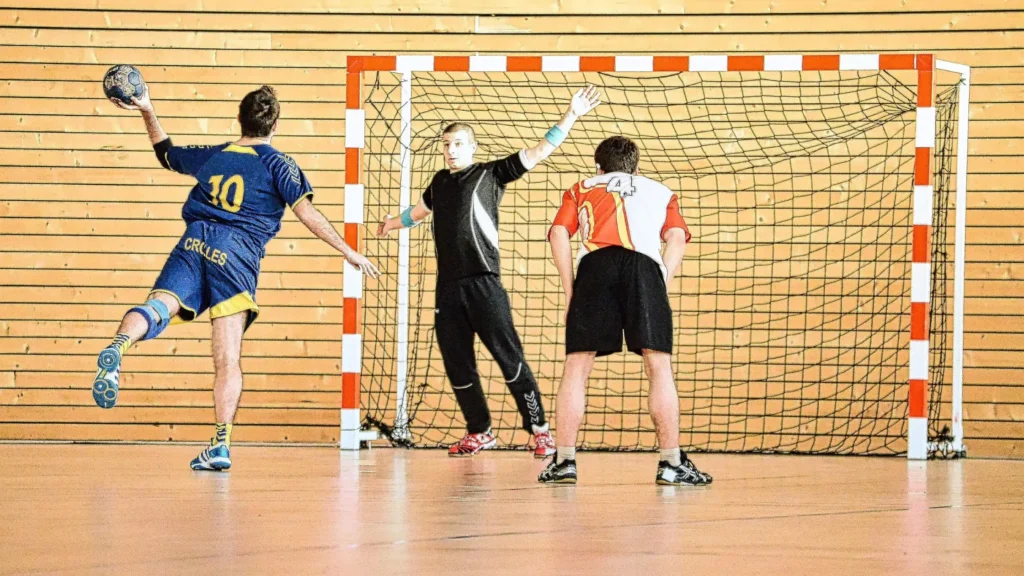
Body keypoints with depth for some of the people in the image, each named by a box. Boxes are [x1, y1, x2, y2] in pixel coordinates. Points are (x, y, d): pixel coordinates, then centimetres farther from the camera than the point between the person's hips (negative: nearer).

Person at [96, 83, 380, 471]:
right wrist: (349, 252, 8)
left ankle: (117, 348, -55)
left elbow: (165, 152, 40)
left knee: (157, 308, -21)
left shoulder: (211, 156, 24)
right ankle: (221, 445, -9)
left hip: (193, 246, 2)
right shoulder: (277, 164, 12)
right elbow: (307, 214, 4)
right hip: (236, 254, -2)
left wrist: (147, 112, 49)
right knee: (227, 359, -3)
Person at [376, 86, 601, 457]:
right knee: (456, 363, 5)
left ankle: (539, 429, -5)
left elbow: (538, 153, -2)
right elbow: (421, 209, 39)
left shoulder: (491, 174, 3)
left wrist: (571, 115, -10)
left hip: (483, 282, -5)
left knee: (508, 356, -9)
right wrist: (394, 223, 56)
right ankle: (479, 433, 16)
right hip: (448, 285, 6)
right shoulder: (440, 182, 17)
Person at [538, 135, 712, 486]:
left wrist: (570, 292, 12)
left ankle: (564, 461, 2)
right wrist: (662, 285, 10)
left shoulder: (581, 190, 31)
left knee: (576, 367, 5)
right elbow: (677, 238, 12)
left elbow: (559, 234, 14)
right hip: (646, 265, 0)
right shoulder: (659, 191, 32)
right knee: (659, 367, 1)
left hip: (595, 264, 0)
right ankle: (671, 463, -4)